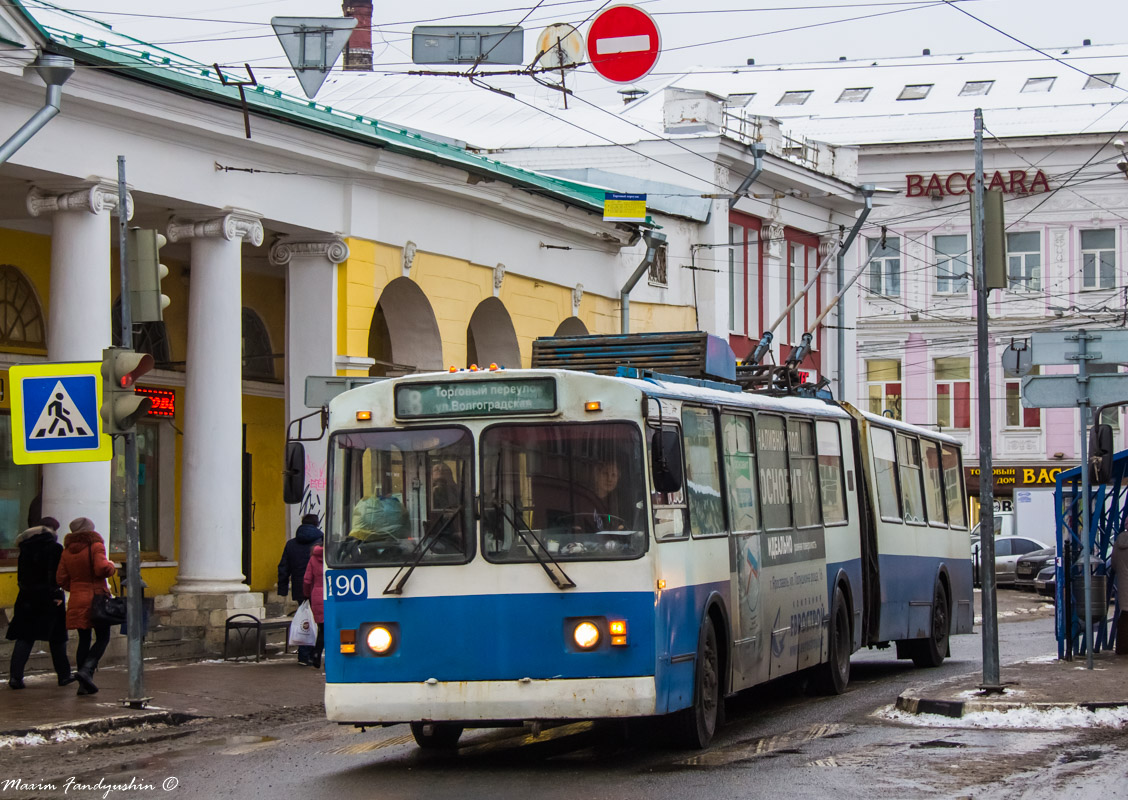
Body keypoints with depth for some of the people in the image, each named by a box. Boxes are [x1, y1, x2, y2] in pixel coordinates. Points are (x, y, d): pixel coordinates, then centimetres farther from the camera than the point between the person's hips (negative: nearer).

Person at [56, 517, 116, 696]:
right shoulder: (95, 546, -9)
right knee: (102, 638, 5)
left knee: (83, 640, 10)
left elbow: (61, 578, 7)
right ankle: (86, 670, -16)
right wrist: (112, 567, 0)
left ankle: (84, 684, 8)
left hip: (77, 601, 5)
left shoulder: (67, 551, 7)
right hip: (97, 598, -5)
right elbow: (102, 568, -21)